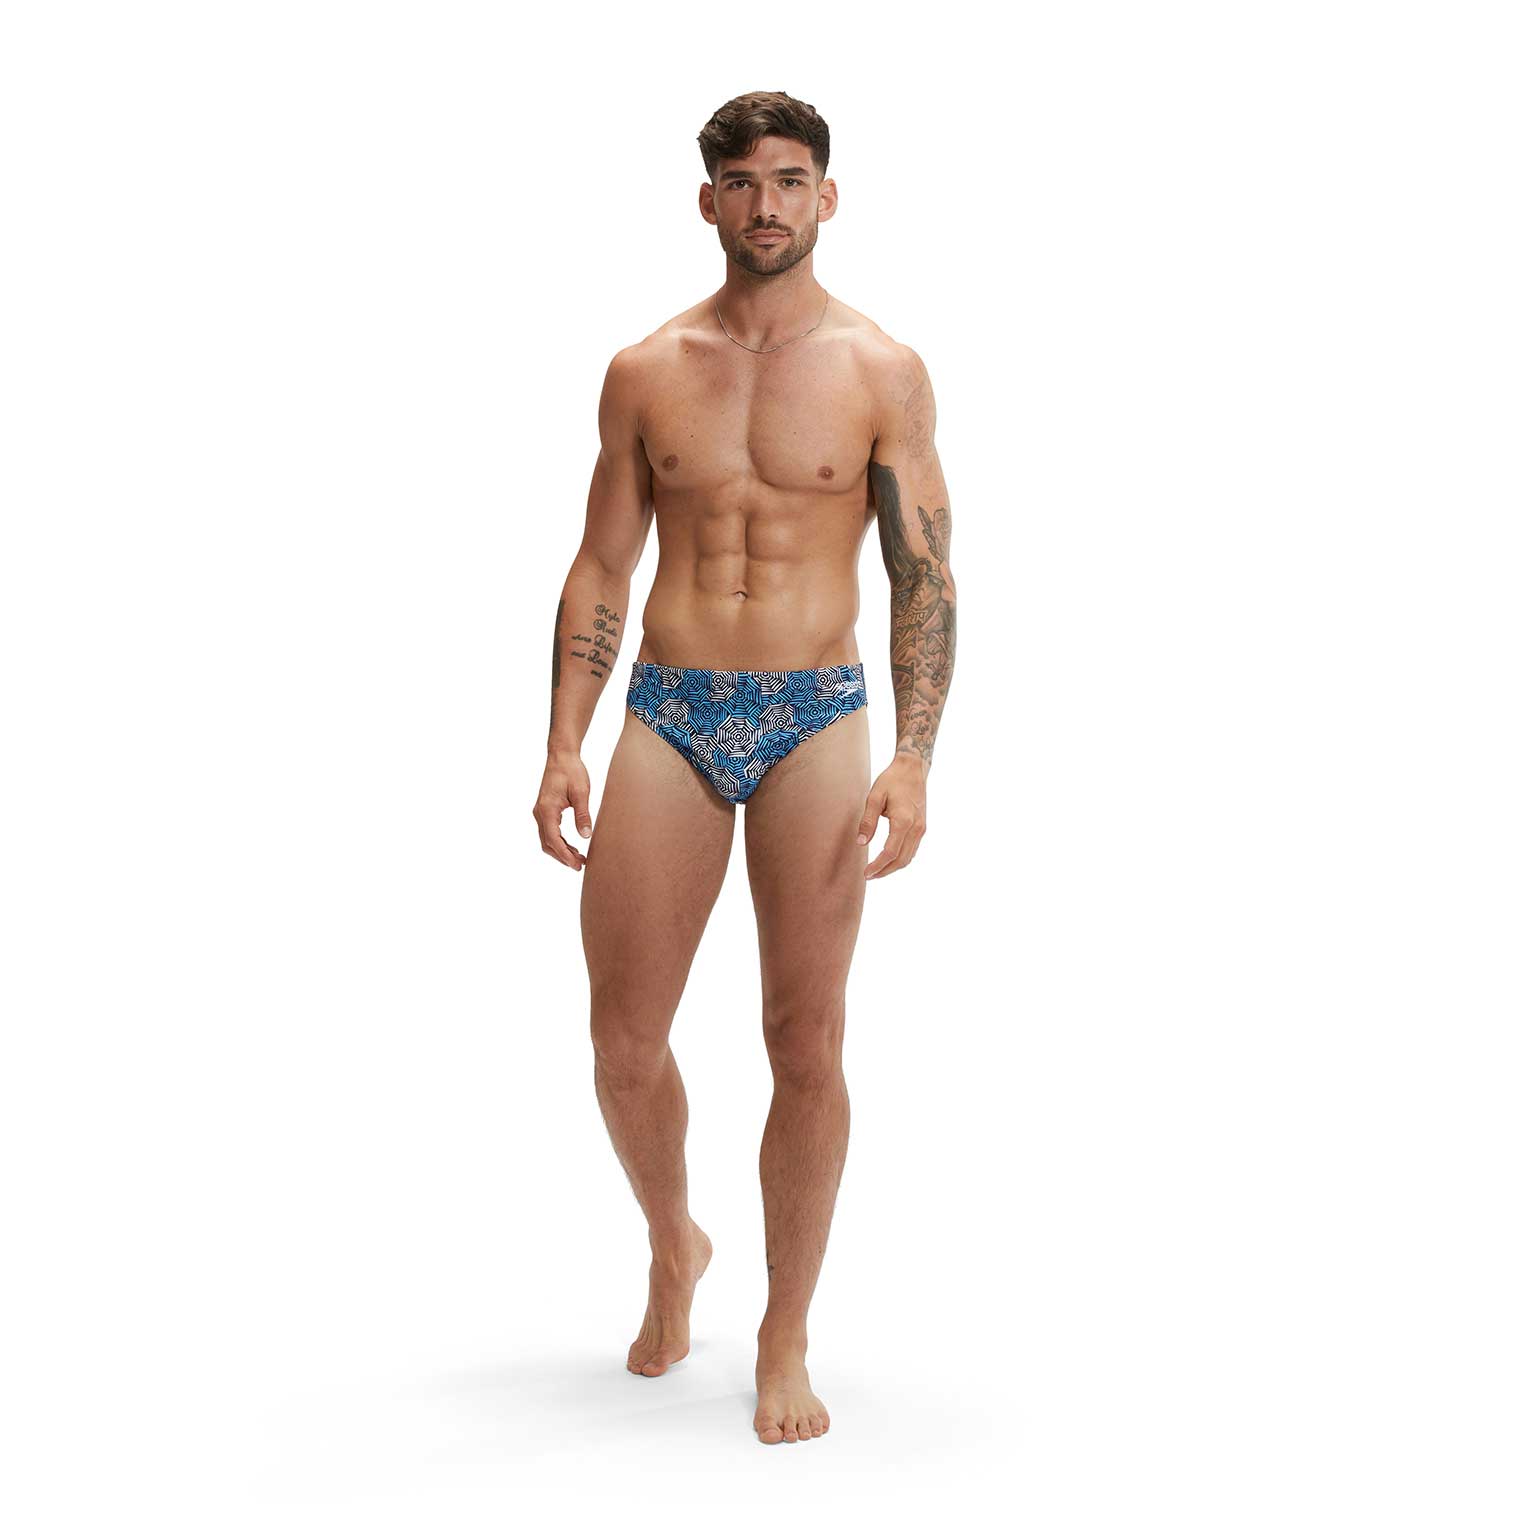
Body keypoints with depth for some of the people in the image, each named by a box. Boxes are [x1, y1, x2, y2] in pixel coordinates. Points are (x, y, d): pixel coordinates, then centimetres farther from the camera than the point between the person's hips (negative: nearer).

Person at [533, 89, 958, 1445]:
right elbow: (600, 572, 9)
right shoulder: (646, 371, 7)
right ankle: (674, 1249, 32)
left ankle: (786, 1345, 15)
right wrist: (563, 749, 1)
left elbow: (926, 581, -2)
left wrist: (913, 762, -13)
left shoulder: (882, 373, 1)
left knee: (808, 1045, 0)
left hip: (814, 721, -2)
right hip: (668, 719, 2)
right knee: (624, 1039, 2)